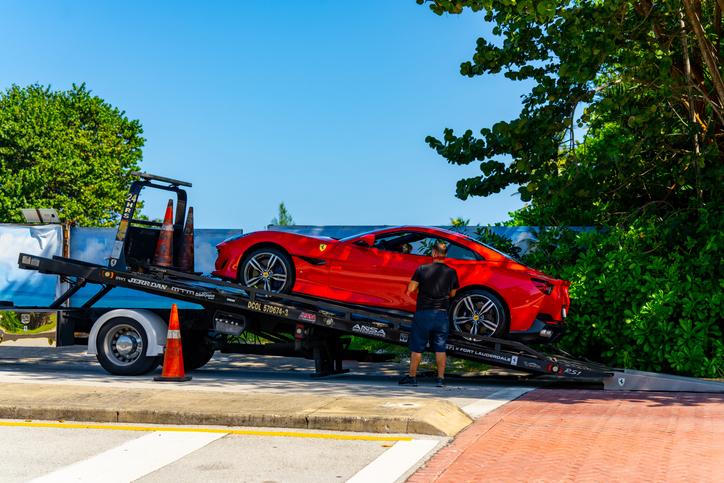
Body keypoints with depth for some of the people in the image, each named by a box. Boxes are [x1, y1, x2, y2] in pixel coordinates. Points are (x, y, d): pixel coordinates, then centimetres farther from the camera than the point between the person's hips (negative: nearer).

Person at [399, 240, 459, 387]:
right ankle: (441, 378, 7)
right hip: (441, 314, 2)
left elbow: (411, 289, -8)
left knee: (417, 347, 6)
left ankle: (412, 377, 10)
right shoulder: (451, 272, -1)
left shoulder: (422, 269, -8)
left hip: (423, 313, -2)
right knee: (440, 348, 8)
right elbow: (452, 293, 10)